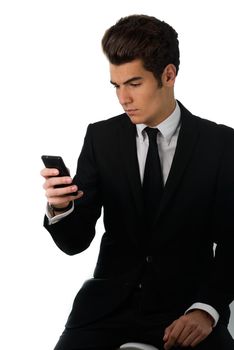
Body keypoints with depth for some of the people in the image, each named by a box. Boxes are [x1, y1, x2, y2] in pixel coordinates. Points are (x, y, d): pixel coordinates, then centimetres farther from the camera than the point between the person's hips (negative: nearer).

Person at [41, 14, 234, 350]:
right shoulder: (101, 137, 3)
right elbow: (76, 241, 2)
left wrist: (206, 309, -16)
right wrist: (59, 208, -20)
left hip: (186, 304, -1)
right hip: (111, 301, 2)